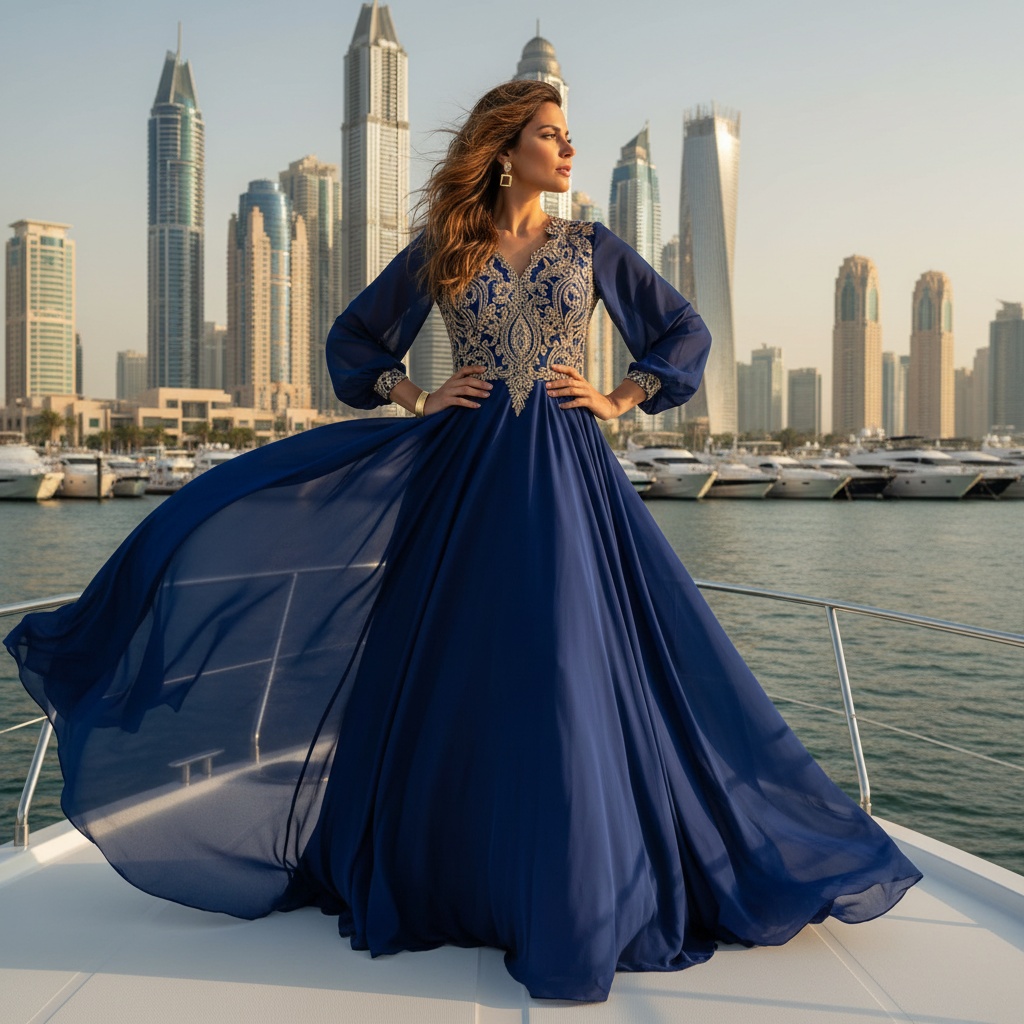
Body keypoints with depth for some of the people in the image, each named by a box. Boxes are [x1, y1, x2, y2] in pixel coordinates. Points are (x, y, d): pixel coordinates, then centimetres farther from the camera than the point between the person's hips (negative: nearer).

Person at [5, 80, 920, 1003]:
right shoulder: (441, 252, 9)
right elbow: (355, 339, 15)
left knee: (572, 673, -3)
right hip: (466, 475, 1)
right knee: (463, 672, 4)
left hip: (567, 475, 0)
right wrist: (419, 400, 2)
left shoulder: (589, 247, 10)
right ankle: (456, 874, 22)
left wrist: (618, 402, 1)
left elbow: (686, 334, 12)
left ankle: (583, 889, 11)